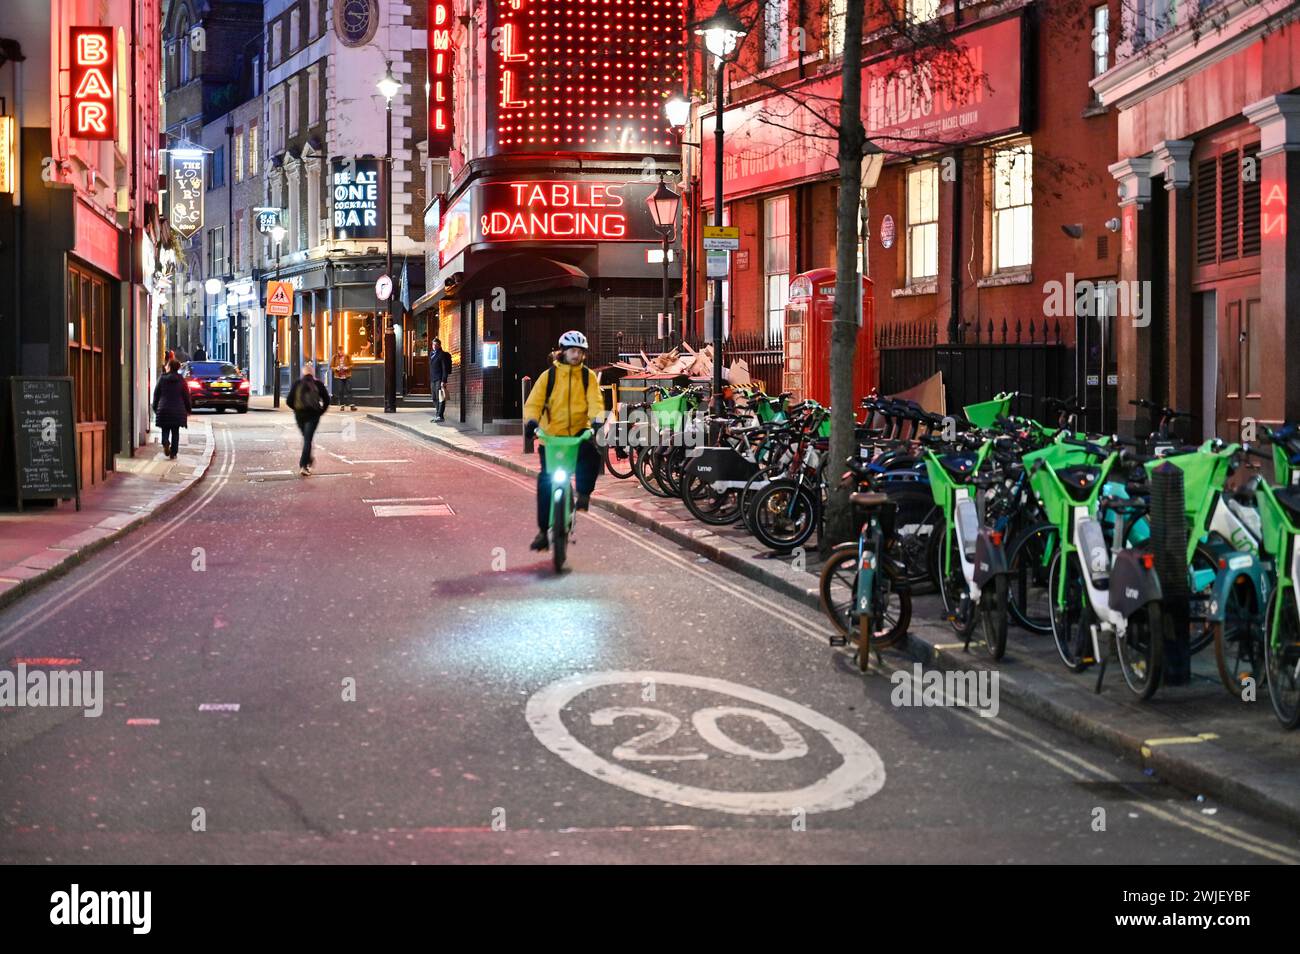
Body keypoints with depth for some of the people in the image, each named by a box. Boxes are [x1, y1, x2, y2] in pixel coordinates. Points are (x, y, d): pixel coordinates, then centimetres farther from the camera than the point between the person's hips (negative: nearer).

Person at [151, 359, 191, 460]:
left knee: (165, 430, 10)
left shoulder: (162, 379, -2)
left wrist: (155, 408, 14)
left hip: (163, 409, 0)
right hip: (178, 410, 0)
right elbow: (186, 396, 2)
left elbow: (156, 394, 3)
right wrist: (188, 409, 13)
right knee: (175, 432, 8)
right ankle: (173, 453, 5)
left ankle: (165, 443, -20)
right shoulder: (181, 380, -2)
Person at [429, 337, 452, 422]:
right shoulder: (431, 354, 17)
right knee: (435, 399, 10)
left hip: (440, 380, -8)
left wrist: (443, 381, -18)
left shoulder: (442, 355, -7)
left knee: (440, 398, -11)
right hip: (433, 380, 8)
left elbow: (445, 369, -12)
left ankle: (440, 416, -14)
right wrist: (430, 379, 18)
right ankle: (438, 414, 17)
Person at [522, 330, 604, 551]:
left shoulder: (588, 376, 5)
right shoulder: (549, 375, 2)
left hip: (579, 433, 0)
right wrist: (532, 420, -25)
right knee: (546, 481, -4)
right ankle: (543, 531, 6)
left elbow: (595, 402, -4)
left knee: (591, 454, -33)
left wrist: (598, 419, -26)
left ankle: (583, 494, -9)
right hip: (552, 434, 0)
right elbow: (533, 403, -4)